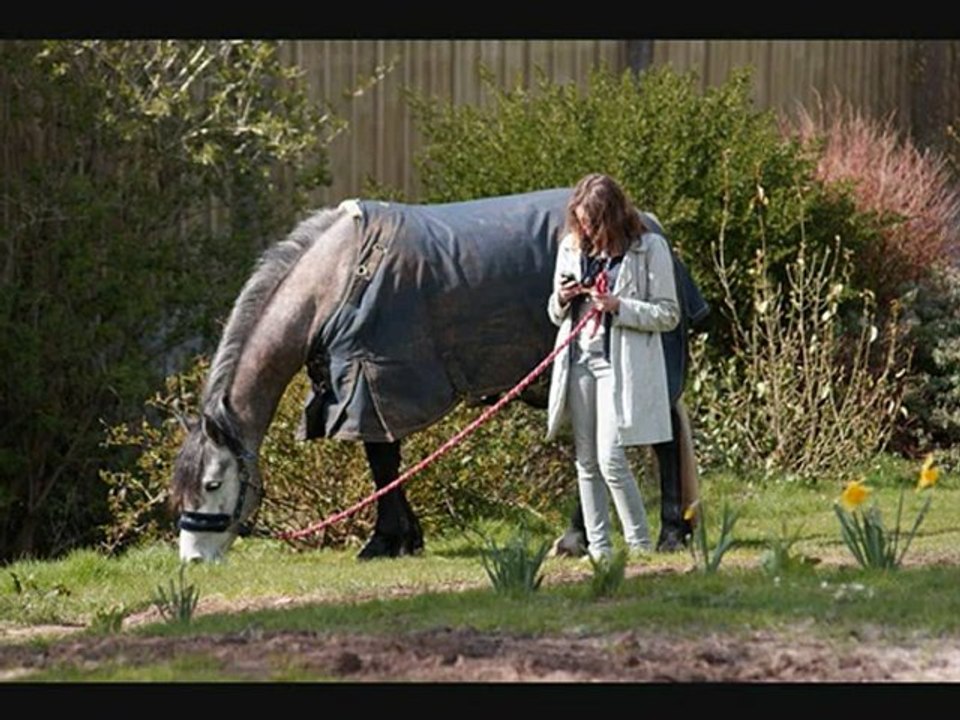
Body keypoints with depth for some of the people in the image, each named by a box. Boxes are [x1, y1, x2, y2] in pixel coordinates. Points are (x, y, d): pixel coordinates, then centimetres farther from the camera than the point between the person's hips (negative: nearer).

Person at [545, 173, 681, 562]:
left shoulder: (649, 248, -4)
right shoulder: (571, 247, 13)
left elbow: (669, 315, -5)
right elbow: (556, 314, 22)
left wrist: (618, 307, -17)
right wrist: (562, 299, -2)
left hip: (622, 365, -6)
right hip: (578, 361, 6)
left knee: (611, 459, -14)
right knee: (586, 461, 5)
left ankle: (640, 545, -4)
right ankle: (598, 549, 10)